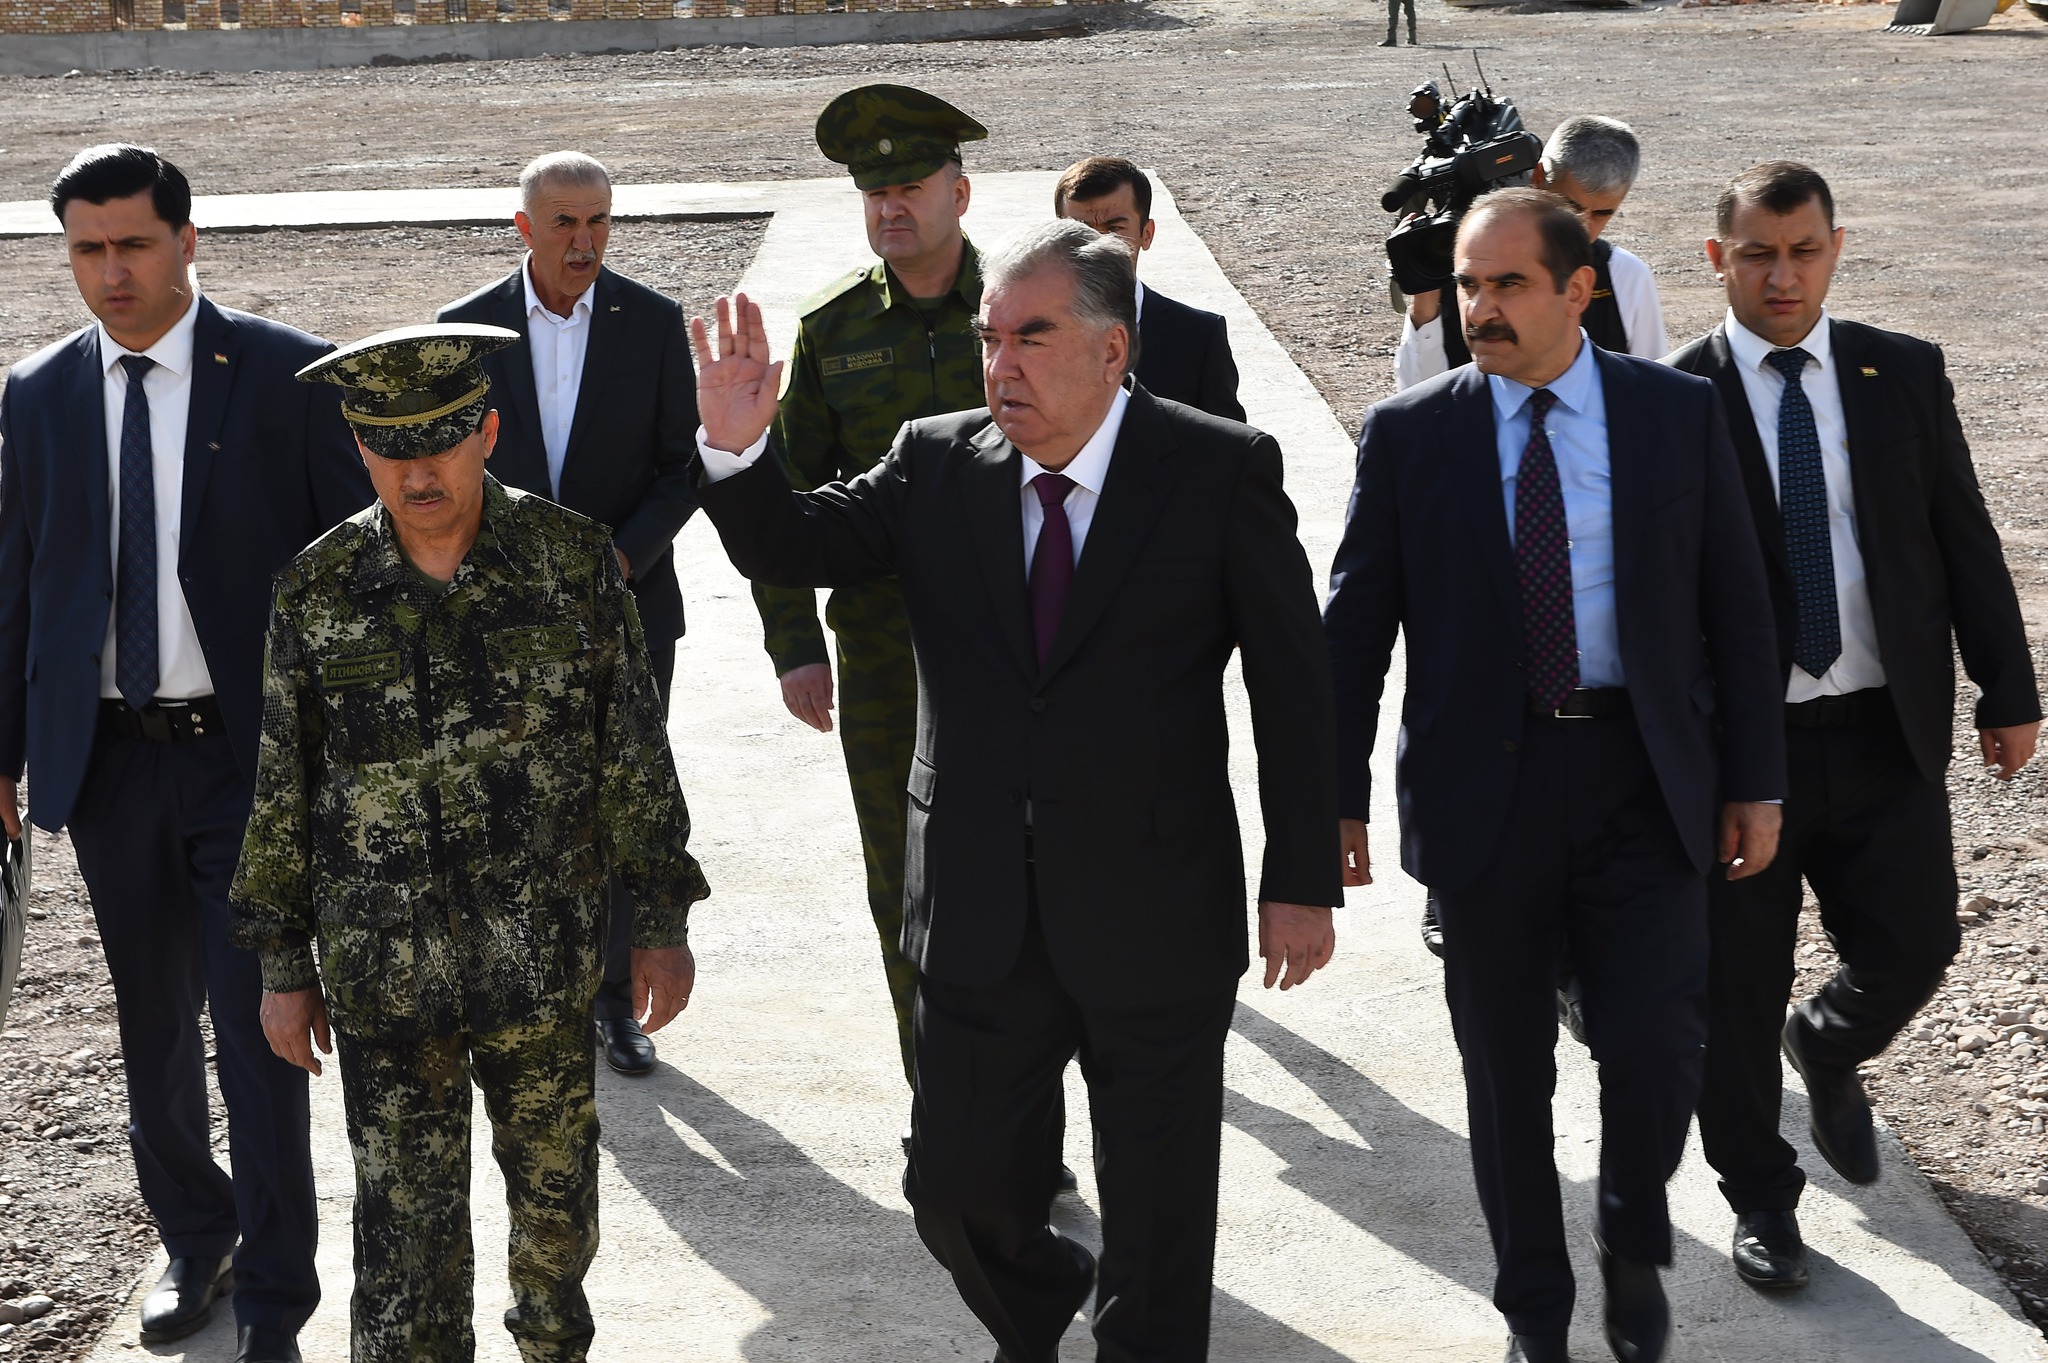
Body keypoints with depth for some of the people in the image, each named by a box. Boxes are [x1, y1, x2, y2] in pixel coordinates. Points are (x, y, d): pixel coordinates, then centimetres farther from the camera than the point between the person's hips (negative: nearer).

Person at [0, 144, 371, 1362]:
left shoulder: (288, 376, -7)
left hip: (251, 755, -4)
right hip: (109, 756, 4)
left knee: (258, 1032, -1)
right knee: (154, 1029, 16)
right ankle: (195, 1239, 37)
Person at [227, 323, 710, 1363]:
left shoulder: (574, 560, -6)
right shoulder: (317, 591, -4)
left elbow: (634, 755, 0)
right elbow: (282, 792, 4)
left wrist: (665, 922, 1)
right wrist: (283, 968, 6)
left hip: (545, 965, 1)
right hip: (384, 978, 0)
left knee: (557, 1196, 18)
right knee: (406, 1239, 0)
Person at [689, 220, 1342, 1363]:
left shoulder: (1222, 470, -8)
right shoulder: (936, 466, 0)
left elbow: (1294, 688, -5)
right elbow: (794, 550, 4)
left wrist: (1303, 884, -5)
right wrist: (737, 449, -17)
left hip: (1157, 920, -3)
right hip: (981, 916, 3)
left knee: (1159, 1222, 12)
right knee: (957, 1188, 14)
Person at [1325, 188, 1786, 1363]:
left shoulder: (1680, 414, 1)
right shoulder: (1411, 434, -1)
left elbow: (1737, 606, 5)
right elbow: (1356, 627, 1)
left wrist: (1757, 780, 3)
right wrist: (1340, 799, -2)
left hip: (1645, 779, 0)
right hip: (1486, 781, 0)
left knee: (1658, 1047, -7)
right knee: (1507, 1069, 9)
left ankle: (1636, 1248, 24)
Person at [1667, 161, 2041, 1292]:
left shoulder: (1904, 376, 2)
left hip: (1885, 731, 3)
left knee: (1912, 947, 5)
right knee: (1737, 986, 7)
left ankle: (1827, 1048, 42)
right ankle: (1760, 1197, 30)